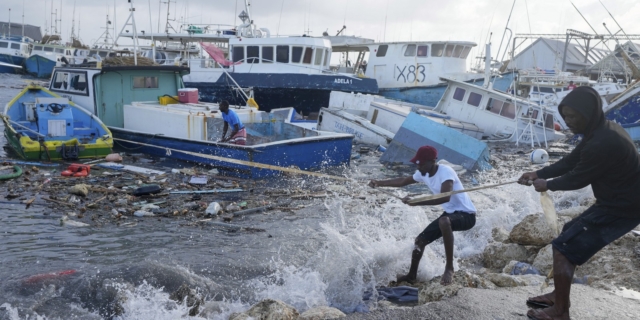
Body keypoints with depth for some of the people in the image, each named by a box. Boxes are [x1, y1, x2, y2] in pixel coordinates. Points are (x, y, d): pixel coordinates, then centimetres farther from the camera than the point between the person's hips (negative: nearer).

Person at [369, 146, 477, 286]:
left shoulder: (446, 172, -26)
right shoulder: (423, 174, 0)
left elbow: (445, 197, -42)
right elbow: (403, 181, 17)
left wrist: (416, 202, -42)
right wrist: (379, 183, 10)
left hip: (466, 214, -9)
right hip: (450, 213, 9)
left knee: (444, 221, -40)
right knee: (420, 240, 9)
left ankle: (449, 267, -27)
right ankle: (411, 275, 31)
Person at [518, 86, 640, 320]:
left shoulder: (603, 143, -29)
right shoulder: (602, 131, 5)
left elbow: (578, 178, -17)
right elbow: (571, 161, 13)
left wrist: (547, 184, 0)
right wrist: (538, 174, 7)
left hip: (620, 209, -10)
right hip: (619, 201, 10)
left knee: (564, 247, -7)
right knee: (569, 235, 20)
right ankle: (559, 295, 28)